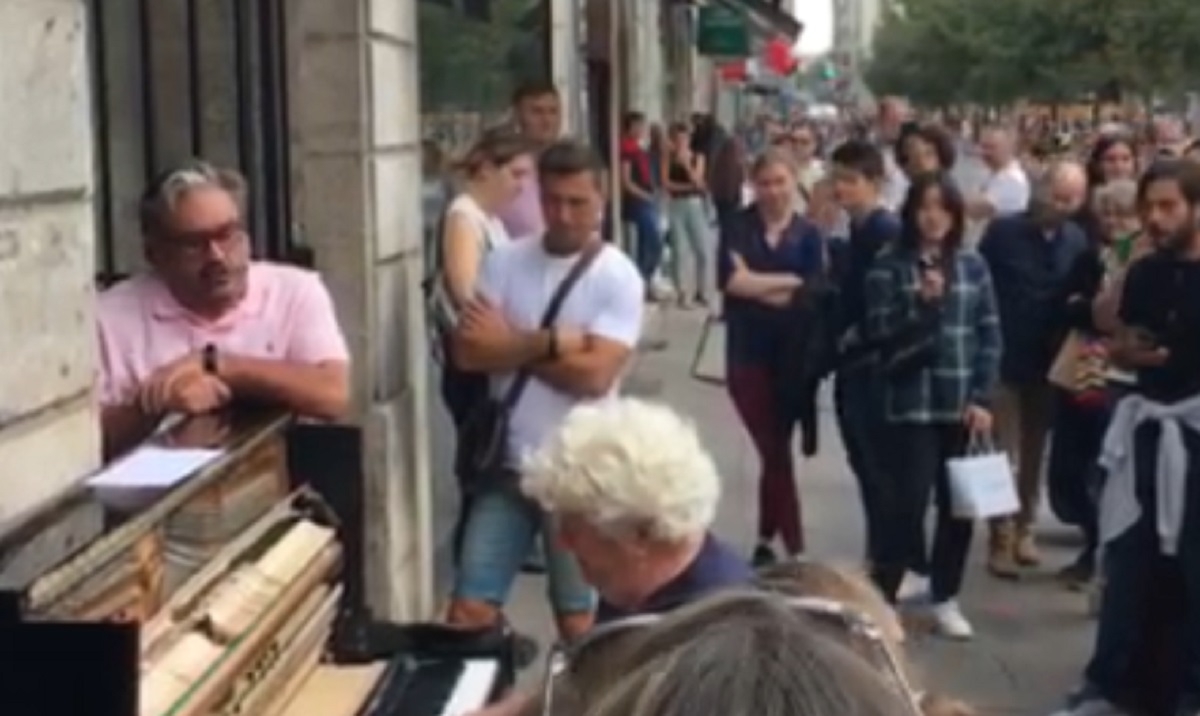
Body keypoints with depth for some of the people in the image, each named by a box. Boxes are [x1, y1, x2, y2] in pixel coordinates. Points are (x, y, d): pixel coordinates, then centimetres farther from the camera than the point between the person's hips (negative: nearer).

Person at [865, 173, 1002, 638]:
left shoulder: (972, 266, 7)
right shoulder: (889, 268, -2)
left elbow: (990, 336, 6)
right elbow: (882, 336, -8)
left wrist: (982, 398, -2)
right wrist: (924, 304, -21)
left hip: (963, 403, 3)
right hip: (912, 403, -3)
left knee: (958, 502, 7)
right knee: (910, 499, -8)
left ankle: (945, 598, 22)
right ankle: (882, 596, 5)